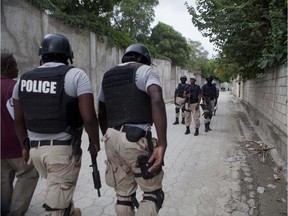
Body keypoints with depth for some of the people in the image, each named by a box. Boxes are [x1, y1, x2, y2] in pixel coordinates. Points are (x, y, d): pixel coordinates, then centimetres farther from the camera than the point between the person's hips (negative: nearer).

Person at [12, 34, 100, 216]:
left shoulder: (24, 78, 5)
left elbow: (19, 119, 10)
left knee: (60, 190, 29)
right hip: (64, 149, -5)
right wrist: (95, 142, -1)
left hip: (36, 149, 6)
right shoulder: (76, 75, -11)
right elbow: (88, 117, -18)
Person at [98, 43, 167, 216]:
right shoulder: (145, 71, 1)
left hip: (112, 138, 6)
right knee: (153, 193, 11)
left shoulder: (108, 75, 20)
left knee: (124, 195, 17)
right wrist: (162, 144, -22)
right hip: (136, 140, -6)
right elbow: (157, 101, -19)